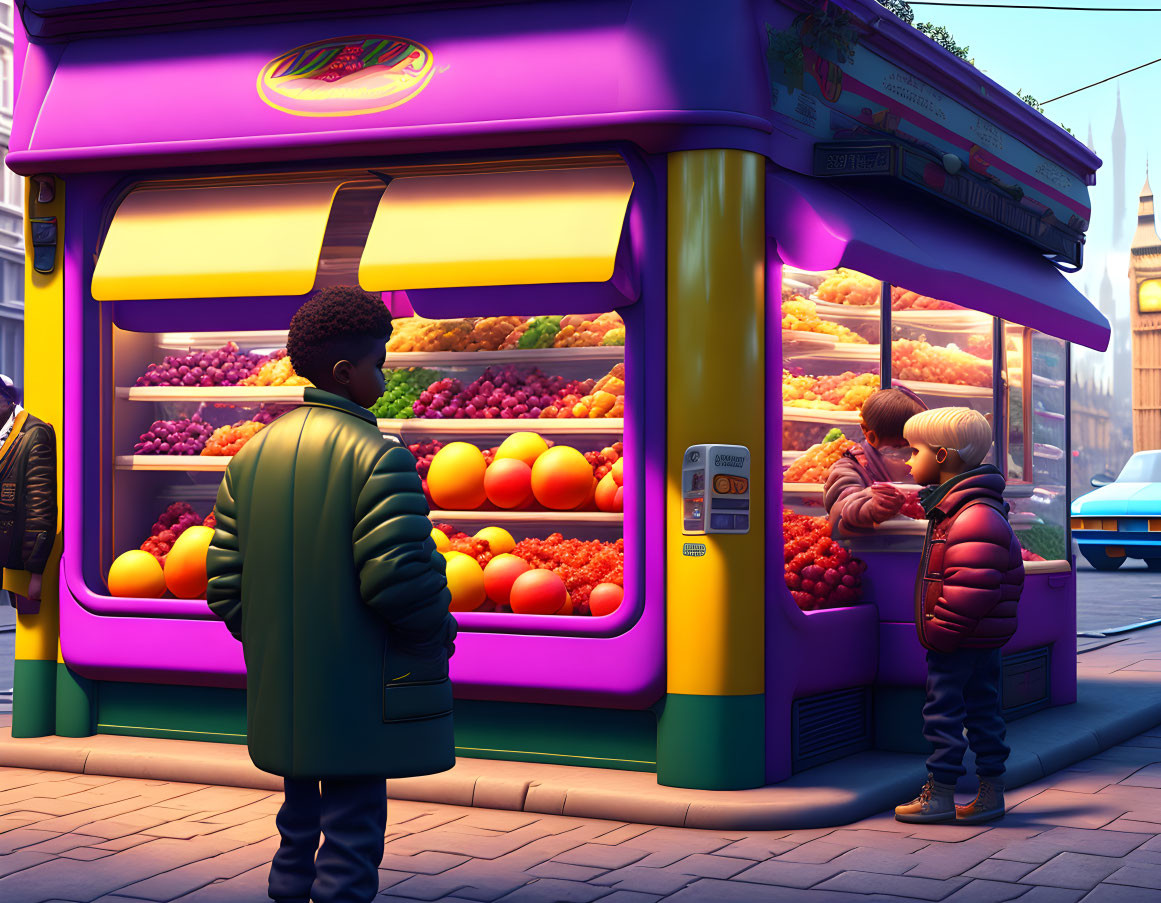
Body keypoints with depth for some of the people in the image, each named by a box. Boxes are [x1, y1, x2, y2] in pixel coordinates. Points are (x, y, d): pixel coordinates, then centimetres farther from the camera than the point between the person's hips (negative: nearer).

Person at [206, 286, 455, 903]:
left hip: (281, 701, 7)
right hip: (360, 703, -7)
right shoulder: (378, 456, -14)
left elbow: (225, 581, 8)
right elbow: (401, 578, -21)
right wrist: (439, 634, -2)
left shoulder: (252, 454, 9)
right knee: (351, 836, 0)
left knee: (299, 828, 19)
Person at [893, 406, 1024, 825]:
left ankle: (939, 796, 5)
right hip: (983, 641, 11)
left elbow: (968, 588, -26)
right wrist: (940, 632, 21)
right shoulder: (952, 508, 13)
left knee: (943, 712, -3)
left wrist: (939, 632, -19)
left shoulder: (975, 517, -22)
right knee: (983, 712, 14)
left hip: (959, 644, -11)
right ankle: (991, 794, 21)